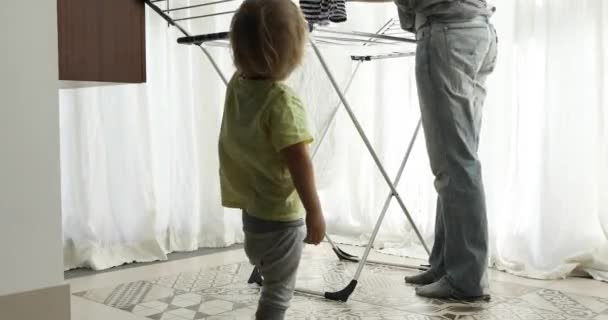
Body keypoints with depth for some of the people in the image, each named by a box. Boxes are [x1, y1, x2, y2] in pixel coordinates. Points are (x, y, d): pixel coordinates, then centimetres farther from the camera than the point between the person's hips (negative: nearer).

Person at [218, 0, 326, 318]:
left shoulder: (236, 85, 0)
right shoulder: (283, 101, -23)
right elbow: (298, 161, -25)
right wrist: (315, 212, -19)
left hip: (251, 211, 8)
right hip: (281, 216, -8)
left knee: (273, 285, 24)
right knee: (278, 293, 5)